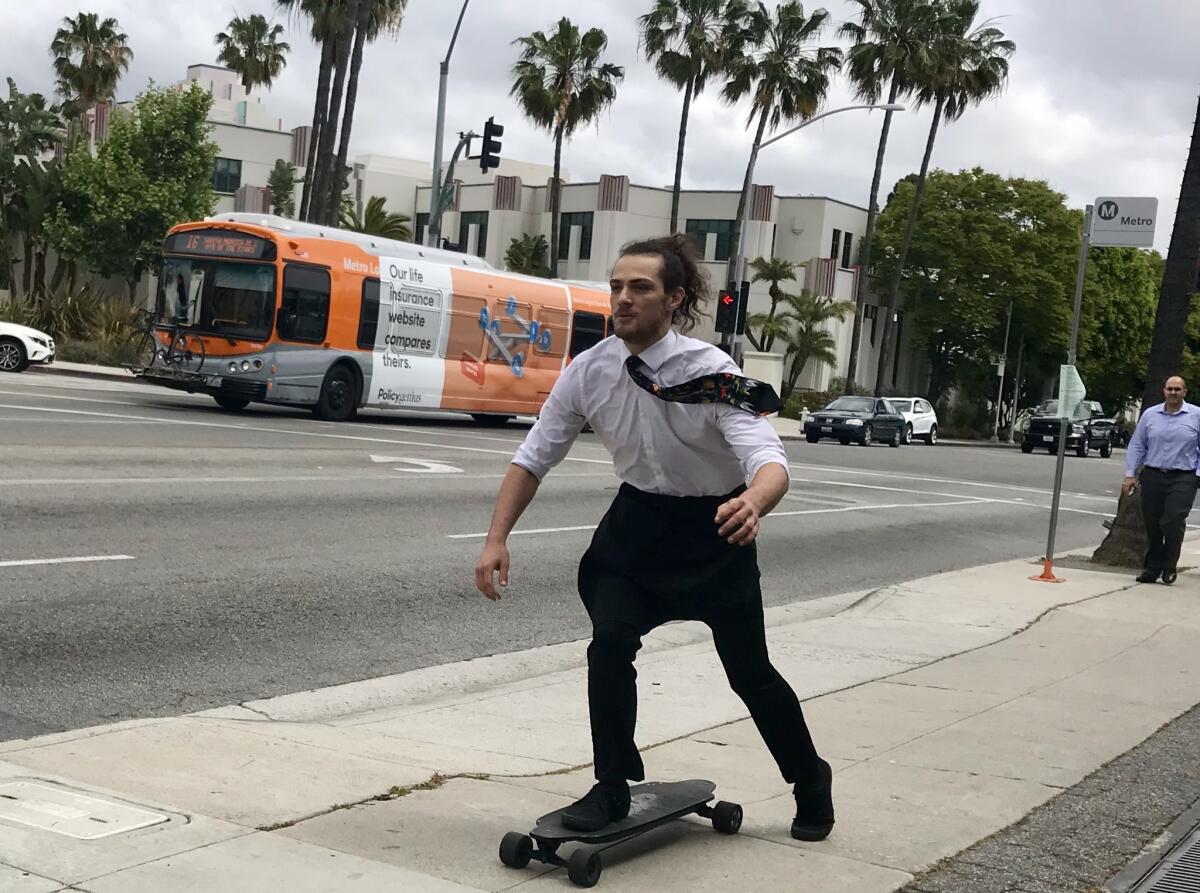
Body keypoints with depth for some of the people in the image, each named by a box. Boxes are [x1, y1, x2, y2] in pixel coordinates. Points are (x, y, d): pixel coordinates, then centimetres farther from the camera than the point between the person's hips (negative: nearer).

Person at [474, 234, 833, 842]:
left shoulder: (711, 373, -28)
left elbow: (771, 462, -39)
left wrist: (753, 504, -62)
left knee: (749, 671, 6)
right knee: (609, 644, -18)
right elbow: (533, 457, -7)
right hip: (638, 518, 3)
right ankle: (613, 789, 1)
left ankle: (812, 784, 32)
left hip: (713, 526, -3)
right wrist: (496, 540, -17)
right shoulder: (589, 370, -16)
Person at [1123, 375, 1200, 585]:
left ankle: (1169, 567, 5)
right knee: (1152, 525, 6)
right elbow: (1137, 445, 11)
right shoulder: (1150, 415, 9)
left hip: (1182, 479, -3)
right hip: (1153, 476, 3)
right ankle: (1151, 569, 18)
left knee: (1173, 522, -13)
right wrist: (1130, 474, 4)